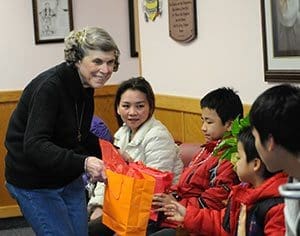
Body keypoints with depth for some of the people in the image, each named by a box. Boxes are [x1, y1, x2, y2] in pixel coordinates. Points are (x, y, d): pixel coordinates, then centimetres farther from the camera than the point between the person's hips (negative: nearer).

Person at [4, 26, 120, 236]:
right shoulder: (49, 87, -24)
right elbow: (34, 146, -33)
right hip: (35, 184, -8)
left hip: (69, 179, 8)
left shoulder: (86, 87, 2)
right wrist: (83, 163, -45)